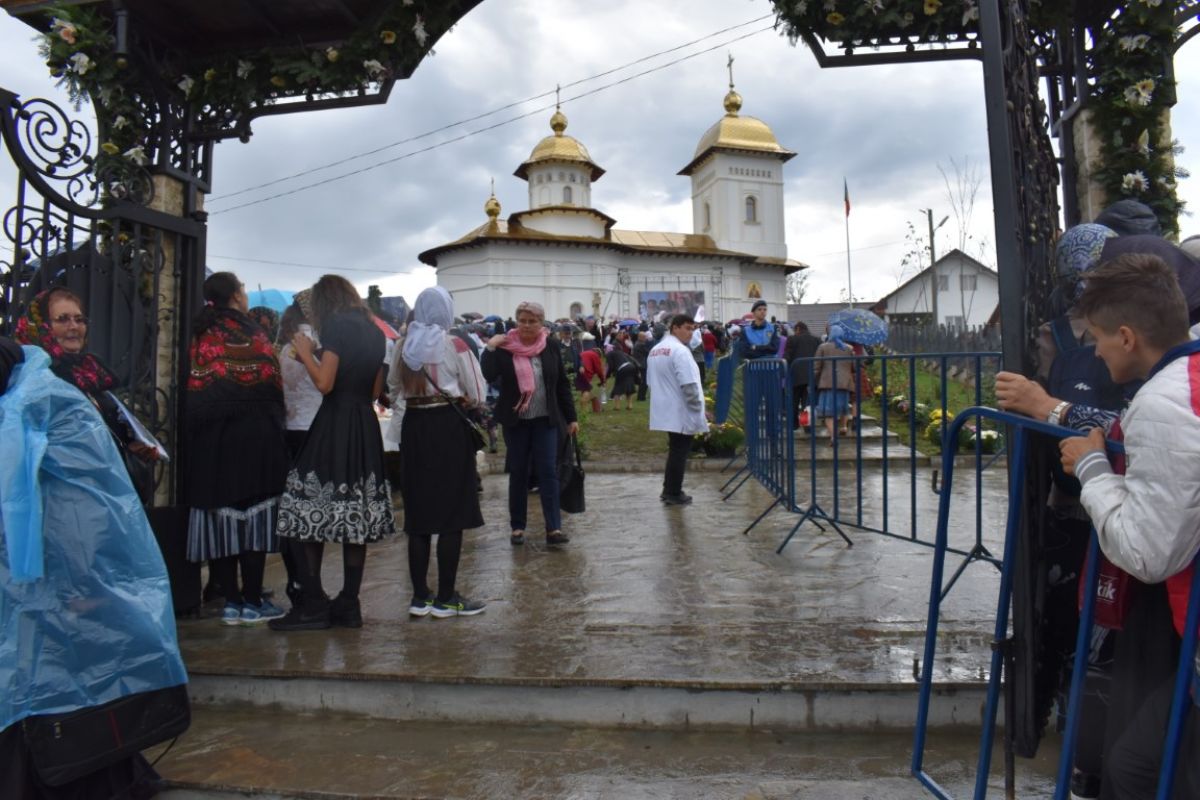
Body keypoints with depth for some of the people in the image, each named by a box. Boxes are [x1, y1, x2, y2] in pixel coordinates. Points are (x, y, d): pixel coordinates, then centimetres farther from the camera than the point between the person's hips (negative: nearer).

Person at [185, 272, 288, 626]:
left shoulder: (200, 336, 9)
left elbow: (194, 389, 7)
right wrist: (273, 420, 4)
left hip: (209, 436, 5)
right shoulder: (250, 333, -6)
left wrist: (200, 423, 14)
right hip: (253, 434, -5)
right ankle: (252, 602, 4)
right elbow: (272, 384, -10)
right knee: (254, 516, 0)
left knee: (220, 516, 7)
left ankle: (231, 601, 11)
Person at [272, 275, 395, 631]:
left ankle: (313, 605, -3)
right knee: (356, 516, 8)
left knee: (308, 514, -2)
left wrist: (306, 354, 1)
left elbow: (324, 383, -16)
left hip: (335, 423, -8)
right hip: (366, 427, 8)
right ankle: (349, 604, 13)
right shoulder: (374, 331, 15)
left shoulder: (335, 324, -7)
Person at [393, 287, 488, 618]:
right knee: (452, 515, 2)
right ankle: (445, 598, 5)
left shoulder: (405, 346, 5)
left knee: (418, 515, 10)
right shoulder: (454, 345, -8)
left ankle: (420, 596, 16)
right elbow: (476, 395, -4)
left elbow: (399, 388, 14)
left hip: (413, 426, 5)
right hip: (449, 427, -5)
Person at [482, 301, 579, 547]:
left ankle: (554, 528, -3)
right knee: (518, 474, 7)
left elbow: (563, 386, 6)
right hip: (515, 421, 0)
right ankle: (517, 527, 16)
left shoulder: (551, 349, 2)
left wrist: (571, 418, 4)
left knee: (548, 472, -3)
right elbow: (487, 375, -16)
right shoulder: (504, 349, -3)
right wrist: (490, 348, -19)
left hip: (545, 420, 1)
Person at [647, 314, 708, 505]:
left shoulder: (655, 350, 11)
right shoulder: (680, 350, -17)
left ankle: (669, 490, 22)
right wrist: (698, 407, -13)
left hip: (665, 410, 9)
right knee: (680, 452, 0)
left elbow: (651, 381, 17)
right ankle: (674, 494, 6)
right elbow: (689, 384, -22)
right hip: (681, 412, -9)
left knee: (675, 450, 18)